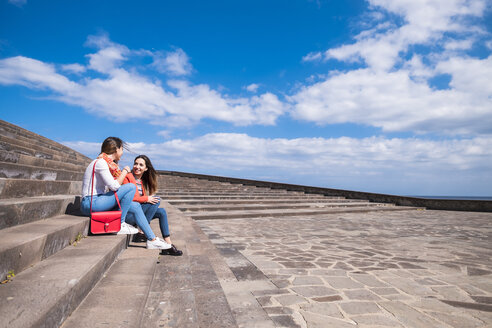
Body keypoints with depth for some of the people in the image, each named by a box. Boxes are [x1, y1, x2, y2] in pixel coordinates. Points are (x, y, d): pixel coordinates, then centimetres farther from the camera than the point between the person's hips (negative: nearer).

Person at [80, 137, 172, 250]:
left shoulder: (110, 164, 17)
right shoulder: (100, 162, -13)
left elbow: (115, 185, 10)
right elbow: (114, 186, -22)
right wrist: (125, 171, -7)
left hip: (100, 201, 9)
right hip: (91, 203, -9)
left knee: (135, 206, 0)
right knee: (131, 187, -21)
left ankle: (152, 240, 2)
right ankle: (120, 224, -12)